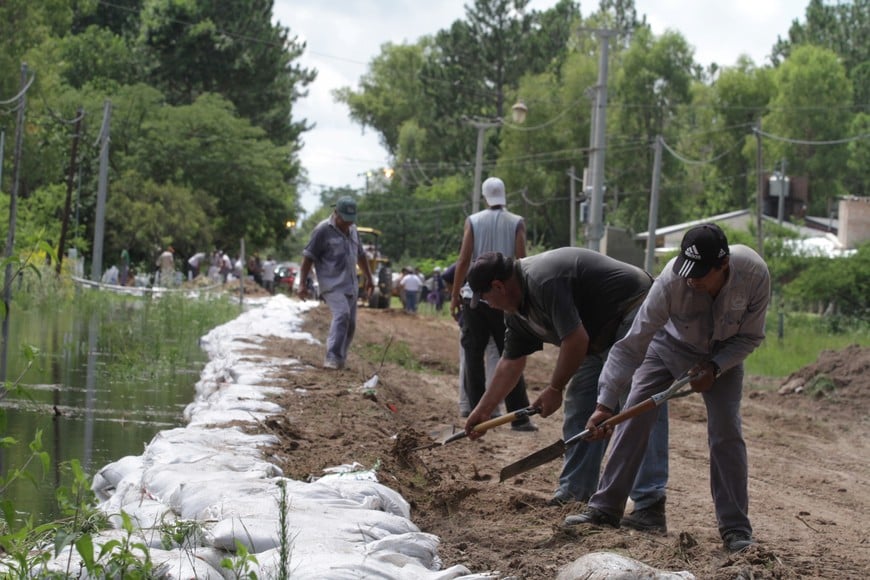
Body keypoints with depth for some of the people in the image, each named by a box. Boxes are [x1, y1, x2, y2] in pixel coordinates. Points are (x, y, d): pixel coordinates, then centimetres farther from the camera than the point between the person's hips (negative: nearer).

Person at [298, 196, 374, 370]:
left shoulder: (352, 230, 14)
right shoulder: (323, 230, -8)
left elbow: (360, 255, 27)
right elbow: (308, 257, -9)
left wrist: (369, 278, 27)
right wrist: (302, 283, -14)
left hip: (350, 285, 8)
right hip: (332, 285, -8)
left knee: (350, 323, 6)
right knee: (342, 314, -25)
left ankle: (340, 359, 18)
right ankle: (332, 358, -30)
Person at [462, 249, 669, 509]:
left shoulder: (544, 281, -26)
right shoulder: (516, 310, 6)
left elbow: (576, 340, -27)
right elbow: (511, 362, 16)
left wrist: (555, 389, -13)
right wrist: (483, 409, 19)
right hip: (602, 337, 11)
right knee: (579, 405, 9)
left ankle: (649, 503, -17)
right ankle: (572, 495, 13)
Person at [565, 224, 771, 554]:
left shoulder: (754, 274, -34)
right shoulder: (672, 280, -38)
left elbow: (750, 336, -16)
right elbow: (633, 344, -36)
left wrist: (715, 367, -29)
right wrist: (605, 404, -40)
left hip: (722, 353, 0)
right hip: (669, 344, 0)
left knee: (727, 433, -10)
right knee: (633, 419, -10)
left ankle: (736, 529, 0)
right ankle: (604, 510, -1)